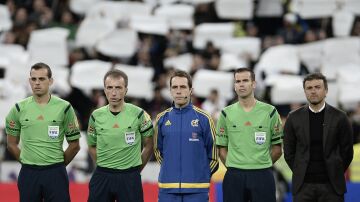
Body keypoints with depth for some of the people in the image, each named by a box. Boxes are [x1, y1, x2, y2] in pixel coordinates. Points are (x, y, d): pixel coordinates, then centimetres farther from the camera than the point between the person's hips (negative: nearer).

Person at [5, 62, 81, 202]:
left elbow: (74, 145, 5)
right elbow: (12, 144, 12)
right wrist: (28, 163, 10)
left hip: (55, 174, -2)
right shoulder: (19, 108, 3)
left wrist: (58, 164, 7)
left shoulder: (64, 108, -2)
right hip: (28, 173, 2)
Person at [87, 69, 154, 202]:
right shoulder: (96, 116, 3)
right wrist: (105, 167, 9)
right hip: (102, 176, 2)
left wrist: (136, 169, 5)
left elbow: (148, 146, 6)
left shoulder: (138, 115, -4)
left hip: (129, 178, -2)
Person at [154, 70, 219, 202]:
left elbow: (213, 153, 6)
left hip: (197, 189, -2)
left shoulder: (204, 119, 0)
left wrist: (202, 173, 7)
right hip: (168, 188, 2)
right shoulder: (162, 119, 8)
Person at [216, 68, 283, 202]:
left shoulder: (269, 111, 3)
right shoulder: (226, 114, 6)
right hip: (234, 176, 1)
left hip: (262, 175, -1)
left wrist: (261, 165, 7)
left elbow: (277, 150, 8)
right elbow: (222, 149, 9)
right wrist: (235, 168, 3)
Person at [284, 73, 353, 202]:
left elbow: (347, 151, 6)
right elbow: (289, 152, 9)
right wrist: (300, 174, 6)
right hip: (303, 185, 1)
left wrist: (335, 174, 7)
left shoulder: (339, 117, 1)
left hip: (331, 186, -1)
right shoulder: (294, 118, 4)